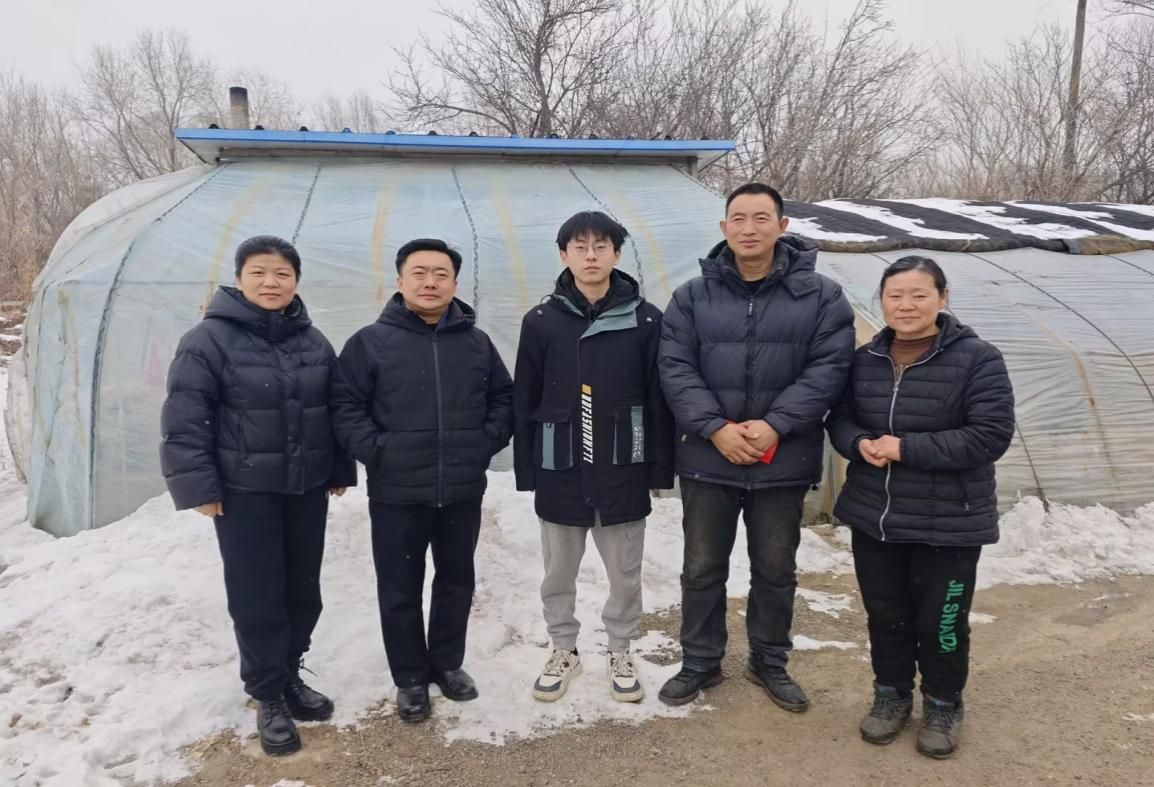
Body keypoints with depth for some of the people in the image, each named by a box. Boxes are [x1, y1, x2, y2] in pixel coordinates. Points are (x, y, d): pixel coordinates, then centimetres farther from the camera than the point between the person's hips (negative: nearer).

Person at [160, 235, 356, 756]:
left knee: (303, 589, 12)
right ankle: (267, 695, 19)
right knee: (256, 596, 2)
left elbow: (336, 409, 14)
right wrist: (198, 485, -14)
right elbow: (184, 420, -11)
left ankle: (290, 675, 33)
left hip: (307, 488, 5)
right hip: (244, 491, -4)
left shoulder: (314, 342, 6)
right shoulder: (210, 339, -10)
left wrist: (340, 469, 13)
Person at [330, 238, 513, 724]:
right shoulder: (371, 341, -4)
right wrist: (376, 452, -13)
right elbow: (345, 406, -5)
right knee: (400, 590, 9)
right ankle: (410, 677, 27)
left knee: (456, 582, 16)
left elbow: (503, 400, 12)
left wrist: (487, 443, -1)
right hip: (396, 494, -3)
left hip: (463, 492, 3)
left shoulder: (477, 342, 6)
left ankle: (447, 663, 35)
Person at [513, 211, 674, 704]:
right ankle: (563, 650, 36)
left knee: (625, 574, 14)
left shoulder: (645, 320, -4)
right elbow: (524, 402, 1)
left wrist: (660, 469, -2)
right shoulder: (541, 321, -2)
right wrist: (526, 471, 0)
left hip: (623, 472, 0)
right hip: (560, 473, 1)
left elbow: (659, 401, -2)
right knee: (558, 573, 15)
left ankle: (620, 652, 34)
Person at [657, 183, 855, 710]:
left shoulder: (821, 295, -1)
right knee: (703, 568, 13)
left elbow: (828, 370, -8)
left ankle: (769, 661, 36)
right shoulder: (693, 296, 1)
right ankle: (700, 662, 31)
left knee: (775, 569, 15)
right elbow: (676, 370, -5)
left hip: (784, 462, 0)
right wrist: (715, 427, -17)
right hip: (707, 459, 1)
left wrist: (775, 425, -18)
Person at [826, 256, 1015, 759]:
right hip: (874, 518, 4)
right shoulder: (865, 361, 1)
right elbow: (839, 418, 9)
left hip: (949, 524, -4)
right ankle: (891, 694, 37)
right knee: (885, 613, 16)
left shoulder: (977, 360, -12)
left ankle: (943, 704, 33)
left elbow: (991, 435, -18)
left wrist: (906, 448, -23)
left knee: (941, 620, 9)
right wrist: (860, 444, -15)